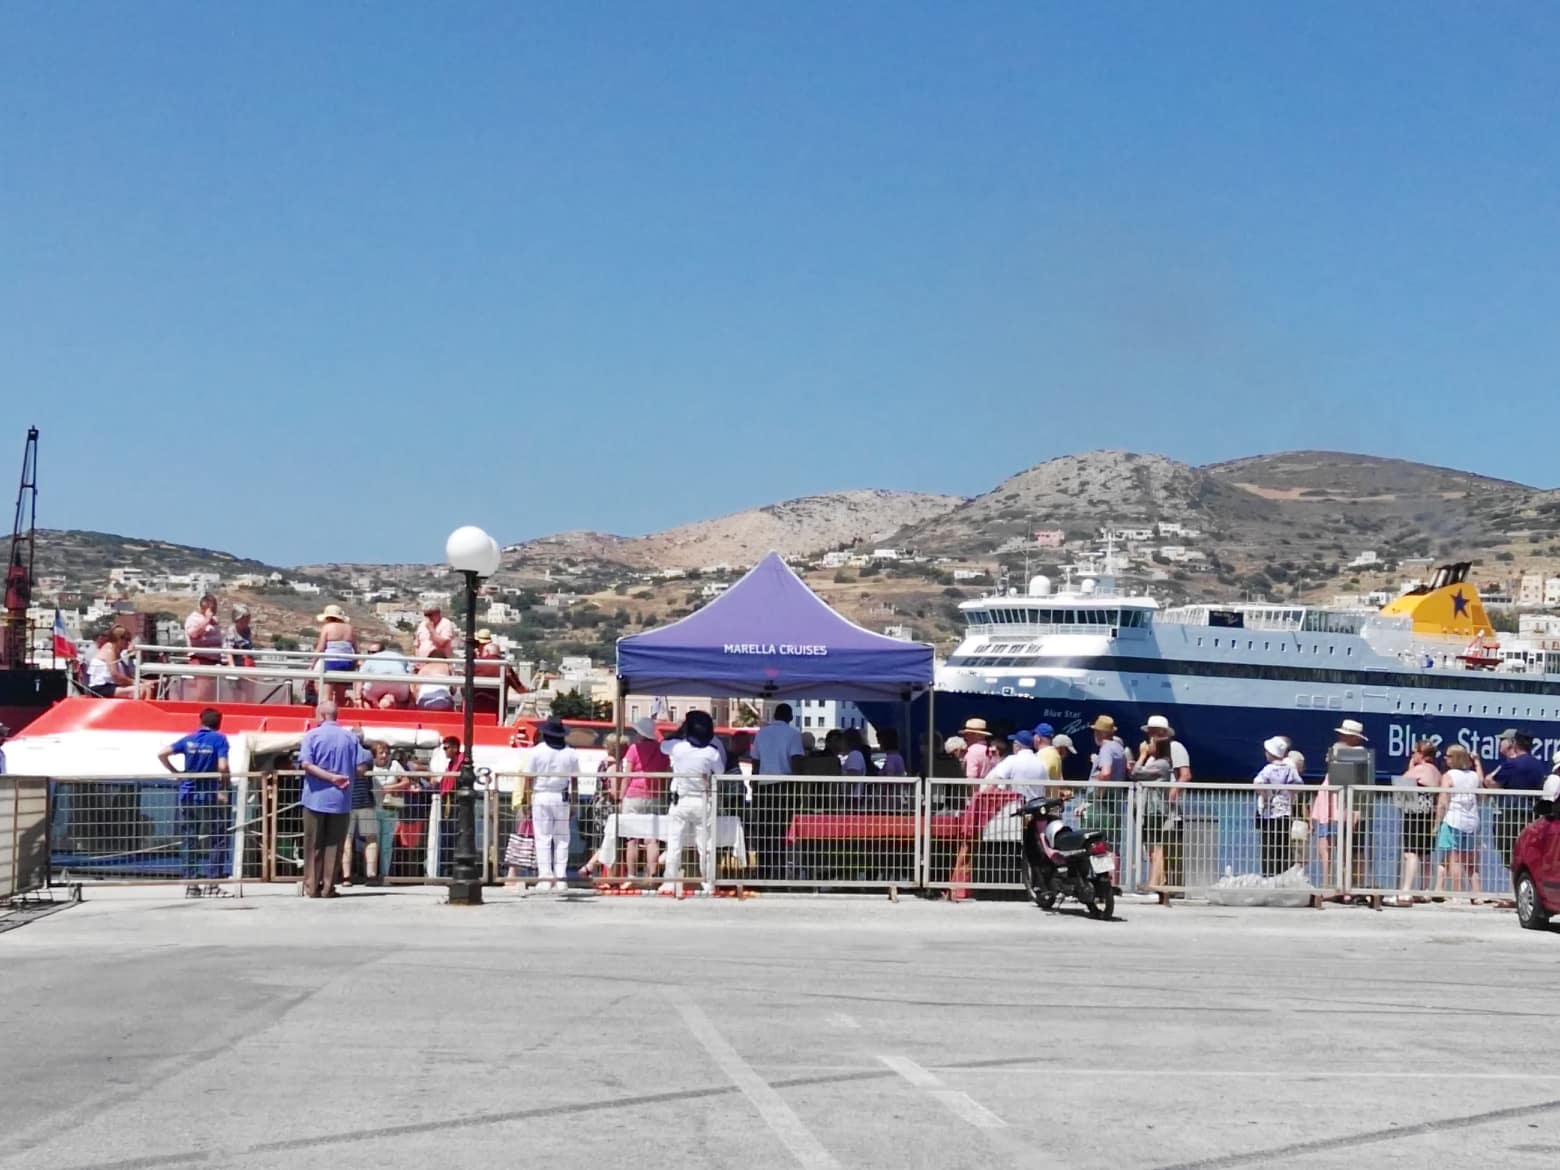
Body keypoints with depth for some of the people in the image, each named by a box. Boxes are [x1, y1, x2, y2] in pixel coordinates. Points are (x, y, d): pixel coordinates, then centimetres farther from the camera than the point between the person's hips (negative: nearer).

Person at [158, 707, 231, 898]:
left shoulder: (188, 739, 7)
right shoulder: (219, 739, -5)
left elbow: (162, 754, -1)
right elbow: (222, 767, -16)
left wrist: (175, 773, 9)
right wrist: (224, 788, 1)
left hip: (188, 794, 3)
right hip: (210, 794, -3)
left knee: (190, 841, 9)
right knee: (212, 839, 6)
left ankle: (192, 884, 9)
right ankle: (212, 883, 3)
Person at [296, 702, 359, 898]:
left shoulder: (312, 735, -3)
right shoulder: (350, 737, 2)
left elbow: (306, 764, -14)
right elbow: (360, 768, -2)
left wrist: (331, 777, -14)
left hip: (316, 798, -1)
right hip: (341, 800, 1)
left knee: (313, 845, 6)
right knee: (334, 845, 7)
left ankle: (311, 887, 7)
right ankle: (328, 887, 7)